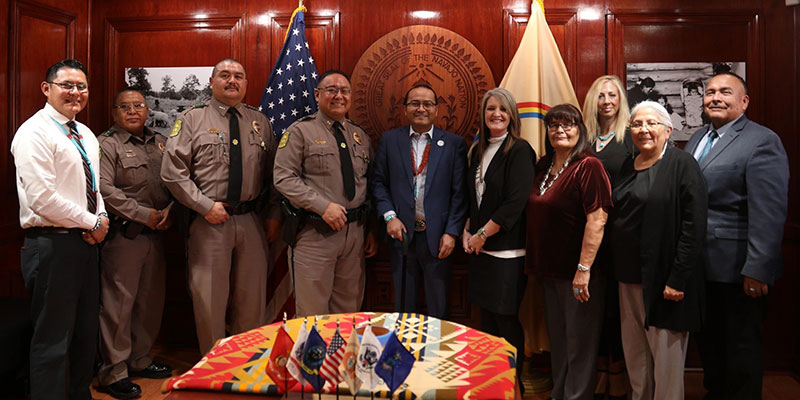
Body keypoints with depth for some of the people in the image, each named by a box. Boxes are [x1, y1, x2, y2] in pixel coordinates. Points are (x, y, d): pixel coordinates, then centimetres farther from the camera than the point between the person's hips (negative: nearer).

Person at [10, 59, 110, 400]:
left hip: (86, 242, 9)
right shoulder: (35, 133, -12)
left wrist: (102, 216, 1)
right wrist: (93, 223, -12)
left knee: (86, 333, 17)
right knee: (52, 340, 0)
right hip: (52, 244, -9)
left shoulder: (85, 135, 16)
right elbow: (42, 199, -21)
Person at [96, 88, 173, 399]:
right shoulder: (107, 144, -3)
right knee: (119, 304, -2)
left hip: (155, 234, 6)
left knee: (151, 301, 13)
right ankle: (113, 373, 10)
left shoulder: (160, 143, 15)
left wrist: (169, 210, -3)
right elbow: (104, 189, -14)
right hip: (123, 236, -6)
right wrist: (144, 214, -15)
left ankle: (140, 360, 29)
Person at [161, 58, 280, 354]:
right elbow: (172, 172, -5)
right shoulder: (192, 119, 1)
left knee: (252, 297, 10)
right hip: (209, 221, -3)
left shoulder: (259, 122, 13)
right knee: (209, 298, 4)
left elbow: (272, 172, 14)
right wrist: (206, 206, -11)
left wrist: (274, 214, 7)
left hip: (251, 221, 3)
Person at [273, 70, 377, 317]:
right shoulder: (300, 131, -2)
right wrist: (323, 206, -20)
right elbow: (284, 178, -11)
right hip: (314, 233, -5)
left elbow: (370, 185, 16)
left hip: (354, 232, 5)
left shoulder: (360, 136, 15)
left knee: (349, 309, 14)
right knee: (313, 312, 2)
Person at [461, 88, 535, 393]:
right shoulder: (478, 150, 13)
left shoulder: (519, 150, -9)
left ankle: (514, 386, 17)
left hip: (508, 251, -7)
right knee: (486, 318, 12)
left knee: (507, 321, 0)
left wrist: (482, 235, -11)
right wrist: (467, 231, 6)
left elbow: (515, 203, -16)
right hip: (480, 249, 7)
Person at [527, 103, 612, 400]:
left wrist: (584, 269, -24)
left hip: (577, 272, -8)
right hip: (549, 269, 8)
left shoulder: (588, 166, -15)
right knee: (557, 339, 20)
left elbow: (597, 220, -22)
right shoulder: (544, 167, 9)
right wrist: (533, 260, 15)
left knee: (579, 343, 7)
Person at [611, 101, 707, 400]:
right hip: (629, 275, 7)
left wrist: (678, 279, -19)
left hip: (663, 280, -6)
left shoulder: (682, 165, -8)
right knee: (634, 355, 16)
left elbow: (694, 227, -14)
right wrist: (618, 270, 11)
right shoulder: (629, 166, 12)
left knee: (666, 356, 4)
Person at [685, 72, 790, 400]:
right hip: (700, 263, 8)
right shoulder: (698, 138, 12)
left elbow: (769, 213, -20)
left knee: (742, 345, 9)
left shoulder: (762, 142, -13)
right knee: (708, 339, 21)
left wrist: (757, 270, -23)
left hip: (736, 268, -7)